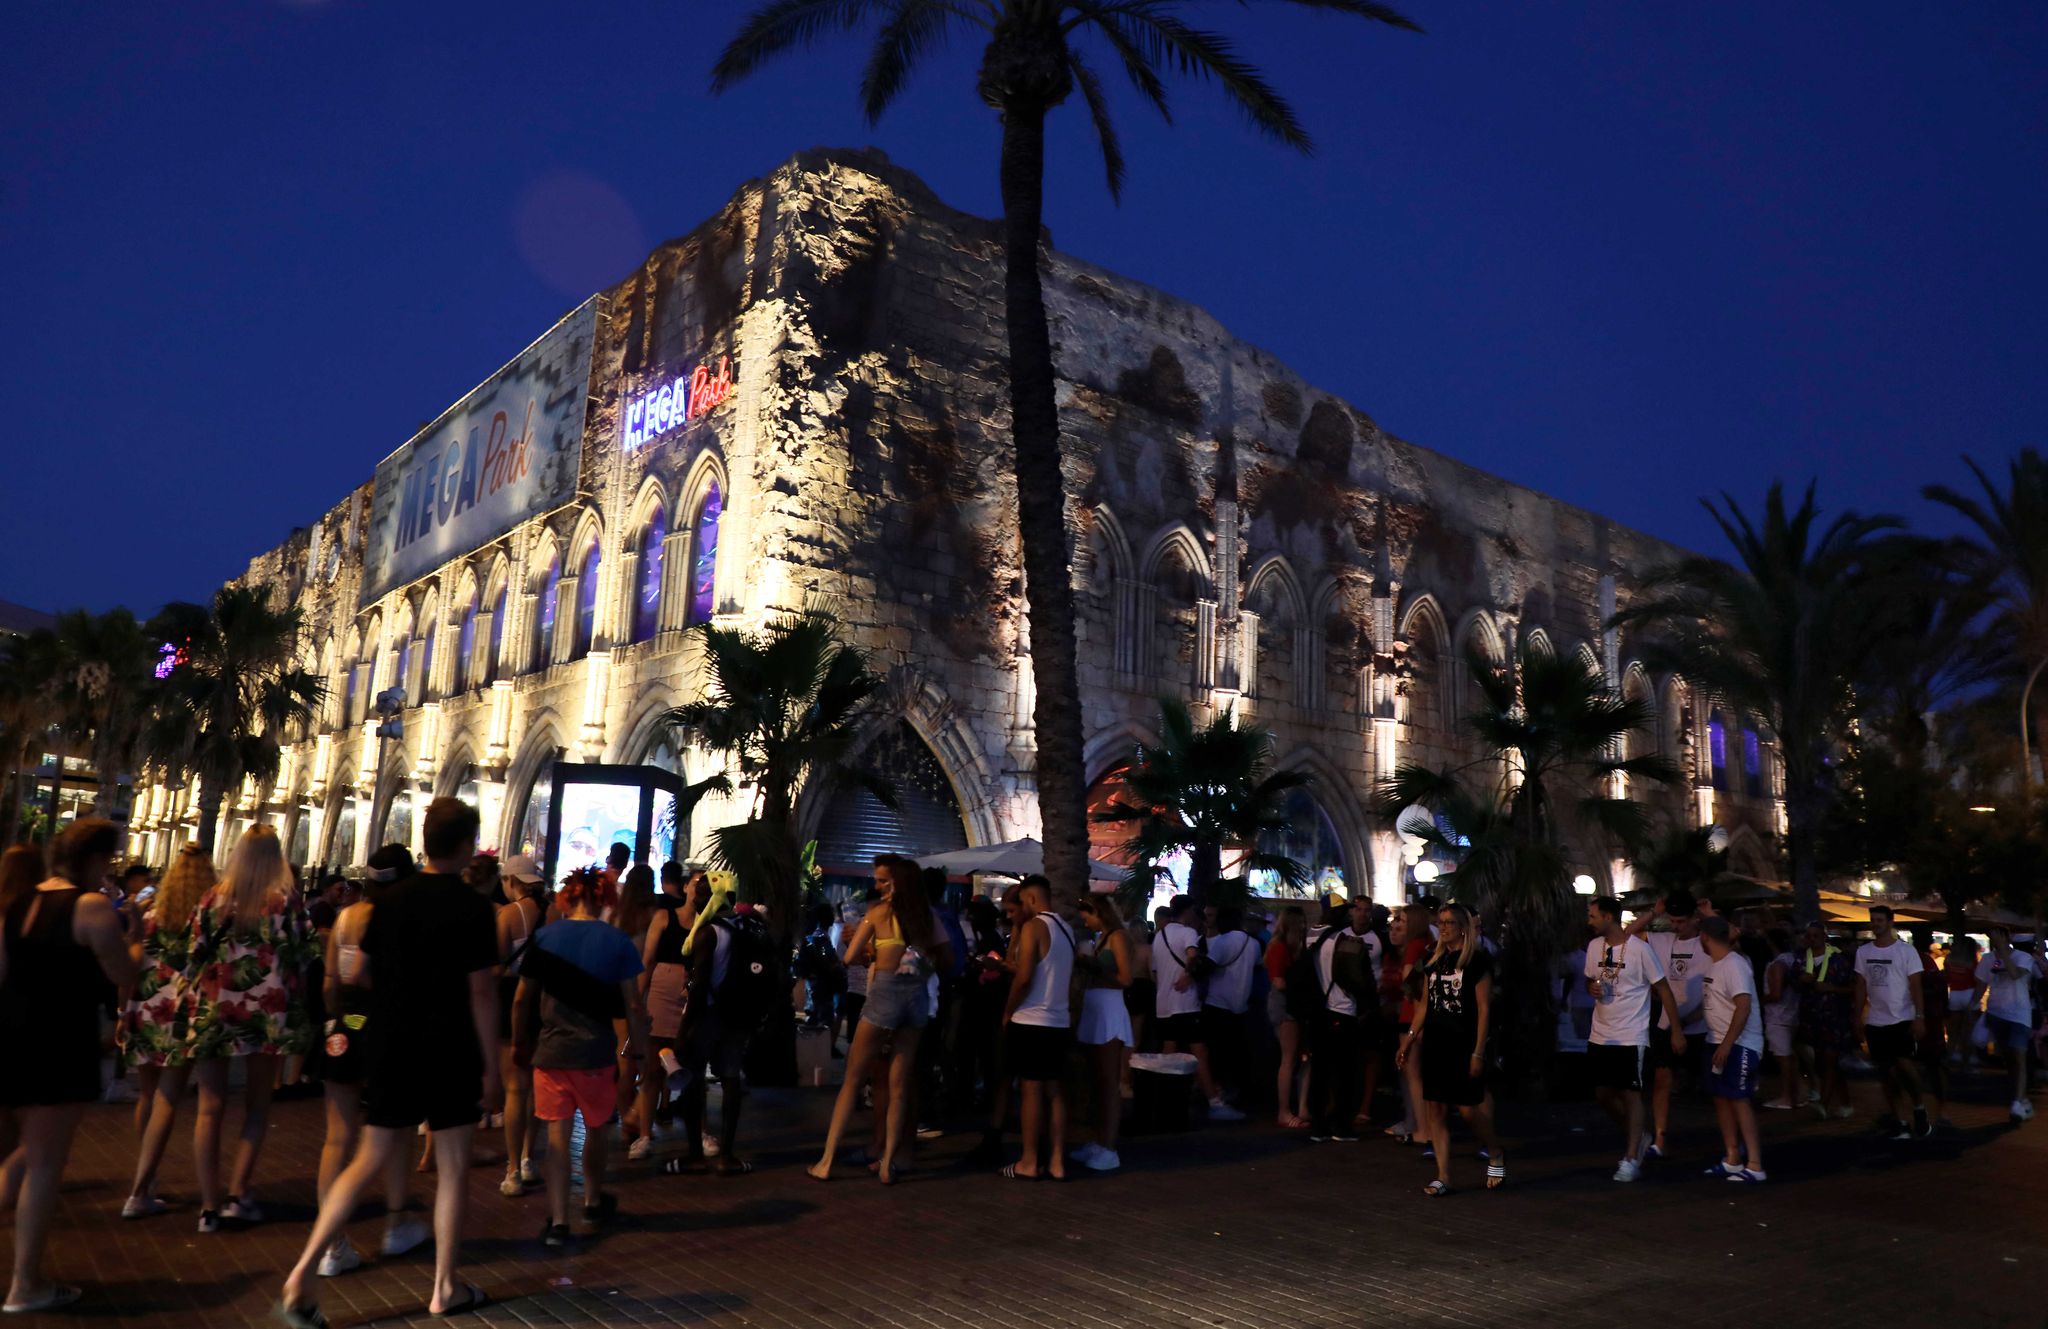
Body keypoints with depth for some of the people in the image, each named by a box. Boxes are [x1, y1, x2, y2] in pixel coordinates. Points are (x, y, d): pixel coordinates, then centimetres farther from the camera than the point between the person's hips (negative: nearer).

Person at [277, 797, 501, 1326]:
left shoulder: (392, 901, 2)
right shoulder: (474, 908, -13)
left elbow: (362, 973, 8)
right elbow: (481, 990, -14)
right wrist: (490, 1062, -7)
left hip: (392, 1048, 4)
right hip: (451, 1054, -4)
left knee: (368, 1162, 14)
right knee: (453, 1168, 9)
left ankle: (301, 1272, 4)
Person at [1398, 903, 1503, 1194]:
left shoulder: (1477, 961, -6)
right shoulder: (1433, 962, 11)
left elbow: (1484, 1009, -9)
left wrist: (1478, 1052, -13)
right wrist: (1409, 1040, 10)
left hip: (1464, 1045, -6)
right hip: (1435, 1044, 6)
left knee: (1468, 1108, -5)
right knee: (1435, 1109, 3)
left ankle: (1496, 1155, 24)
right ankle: (1443, 1178, 9)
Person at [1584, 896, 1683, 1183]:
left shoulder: (1640, 948, -14)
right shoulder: (1594, 946, 3)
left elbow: (1663, 989, -9)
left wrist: (1677, 1031, -9)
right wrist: (1592, 989, -7)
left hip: (1631, 1037, -6)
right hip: (1600, 1035, 6)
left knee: (1630, 1094, -1)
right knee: (1603, 1093, 11)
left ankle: (1631, 1158, 9)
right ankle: (1637, 1137, 32)